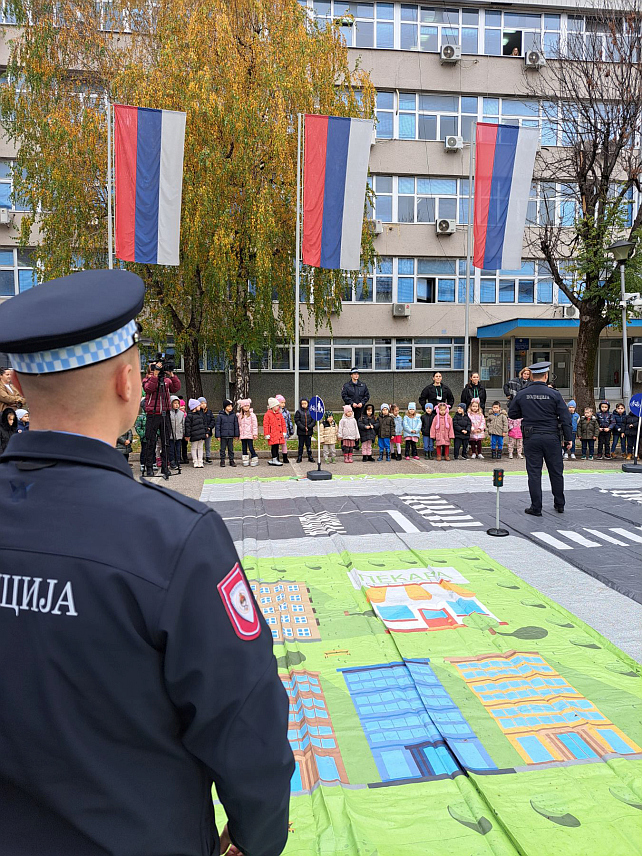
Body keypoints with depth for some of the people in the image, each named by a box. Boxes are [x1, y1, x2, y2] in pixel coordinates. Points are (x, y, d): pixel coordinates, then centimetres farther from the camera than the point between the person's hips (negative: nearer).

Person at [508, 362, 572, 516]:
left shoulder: (521, 395, -1)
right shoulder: (554, 394, -4)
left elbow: (512, 414, 9)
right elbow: (565, 417, -3)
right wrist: (568, 438, 3)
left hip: (531, 438, 0)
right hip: (551, 437, 0)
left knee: (534, 472, 5)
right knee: (556, 471, 13)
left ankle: (536, 508, 7)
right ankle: (559, 504, 25)